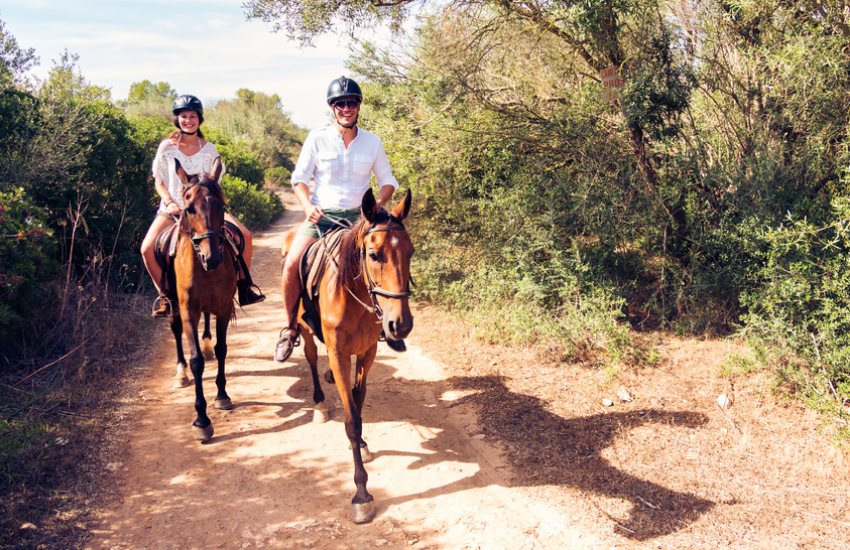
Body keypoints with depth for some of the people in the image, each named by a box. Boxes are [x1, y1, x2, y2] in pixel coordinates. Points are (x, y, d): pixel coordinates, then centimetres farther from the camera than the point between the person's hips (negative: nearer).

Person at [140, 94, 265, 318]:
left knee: (245, 236, -17)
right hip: (173, 210, -1)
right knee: (147, 249, -23)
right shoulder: (167, 147, -2)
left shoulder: (209, 149, 2)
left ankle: (244, 284, 2)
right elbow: (159, 182, 1)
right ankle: (164, 294, 0)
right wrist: (170, 203, -15)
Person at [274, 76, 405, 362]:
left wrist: (377, 205, -11)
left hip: (358, 216, 2)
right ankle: (290, 328, 0)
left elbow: (387, 181, 9)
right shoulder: (317, 138, -2)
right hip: (320, 215, -1)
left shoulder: (373, 142, 4)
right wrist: (307, 205, -18)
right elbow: (299, 177, 0)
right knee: (292, 264, -21)